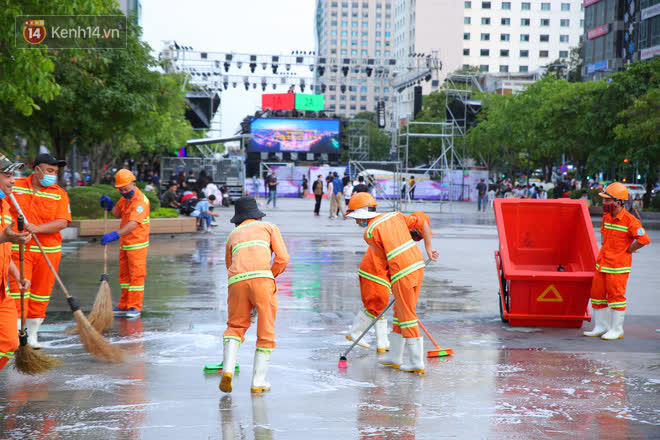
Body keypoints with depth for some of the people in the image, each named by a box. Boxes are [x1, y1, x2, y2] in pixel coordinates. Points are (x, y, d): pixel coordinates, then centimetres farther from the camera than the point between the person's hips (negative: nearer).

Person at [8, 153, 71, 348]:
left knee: (41, 296, 7)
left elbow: (62, 222, -8)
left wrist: (38, 228, -21)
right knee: (18, 290, -10)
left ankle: (32, 335, 19)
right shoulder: (15, 186, 4)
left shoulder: (59, 193, 3)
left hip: (48, 251, 1)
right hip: (18, 250, -1)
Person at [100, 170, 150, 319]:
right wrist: (109, 205, -3)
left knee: (136, 275, -6)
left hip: (137, 244, -9)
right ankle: (124, 306, 20)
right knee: (124, 275, 13)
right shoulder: (126, 197, 10)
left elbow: (133, 224, -31)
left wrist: (115, 234, -40)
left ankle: (135, 307, -1)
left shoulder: (140, 200, -21)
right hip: (125, 244, 9)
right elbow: (117, 214, 16)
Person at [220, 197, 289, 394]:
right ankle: (258, 381, 9)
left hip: (236, 281, 3)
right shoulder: (269, 227, 23)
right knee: (266, 330, 9)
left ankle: (228, 369, -3)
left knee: (235, 325, 18)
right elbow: (282, 259, 10)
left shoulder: (233, 235, 31)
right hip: (261, 277, -2)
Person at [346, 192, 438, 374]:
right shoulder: (395, 215, 13)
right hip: (418, 265, 8)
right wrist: (428, 248, 28)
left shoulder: (370, 233, -4)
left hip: (402, 274, -8)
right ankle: (395, 356, 26)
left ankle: (416, 362, 3)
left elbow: (385, 261, 2)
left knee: (407, 316, 0)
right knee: (400, 312, 17)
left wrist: (392, 283, 15)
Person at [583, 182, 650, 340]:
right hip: (602, 263, 8)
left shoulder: (630, 220, -16)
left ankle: (616, 330, 10)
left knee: (616, 296, -1)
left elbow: (644, 239, -20)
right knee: (597, 294, 10)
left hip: (618, 267, -8)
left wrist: (628, 250, -10)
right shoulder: (606, 216, 8)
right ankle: (601, 327, 21)